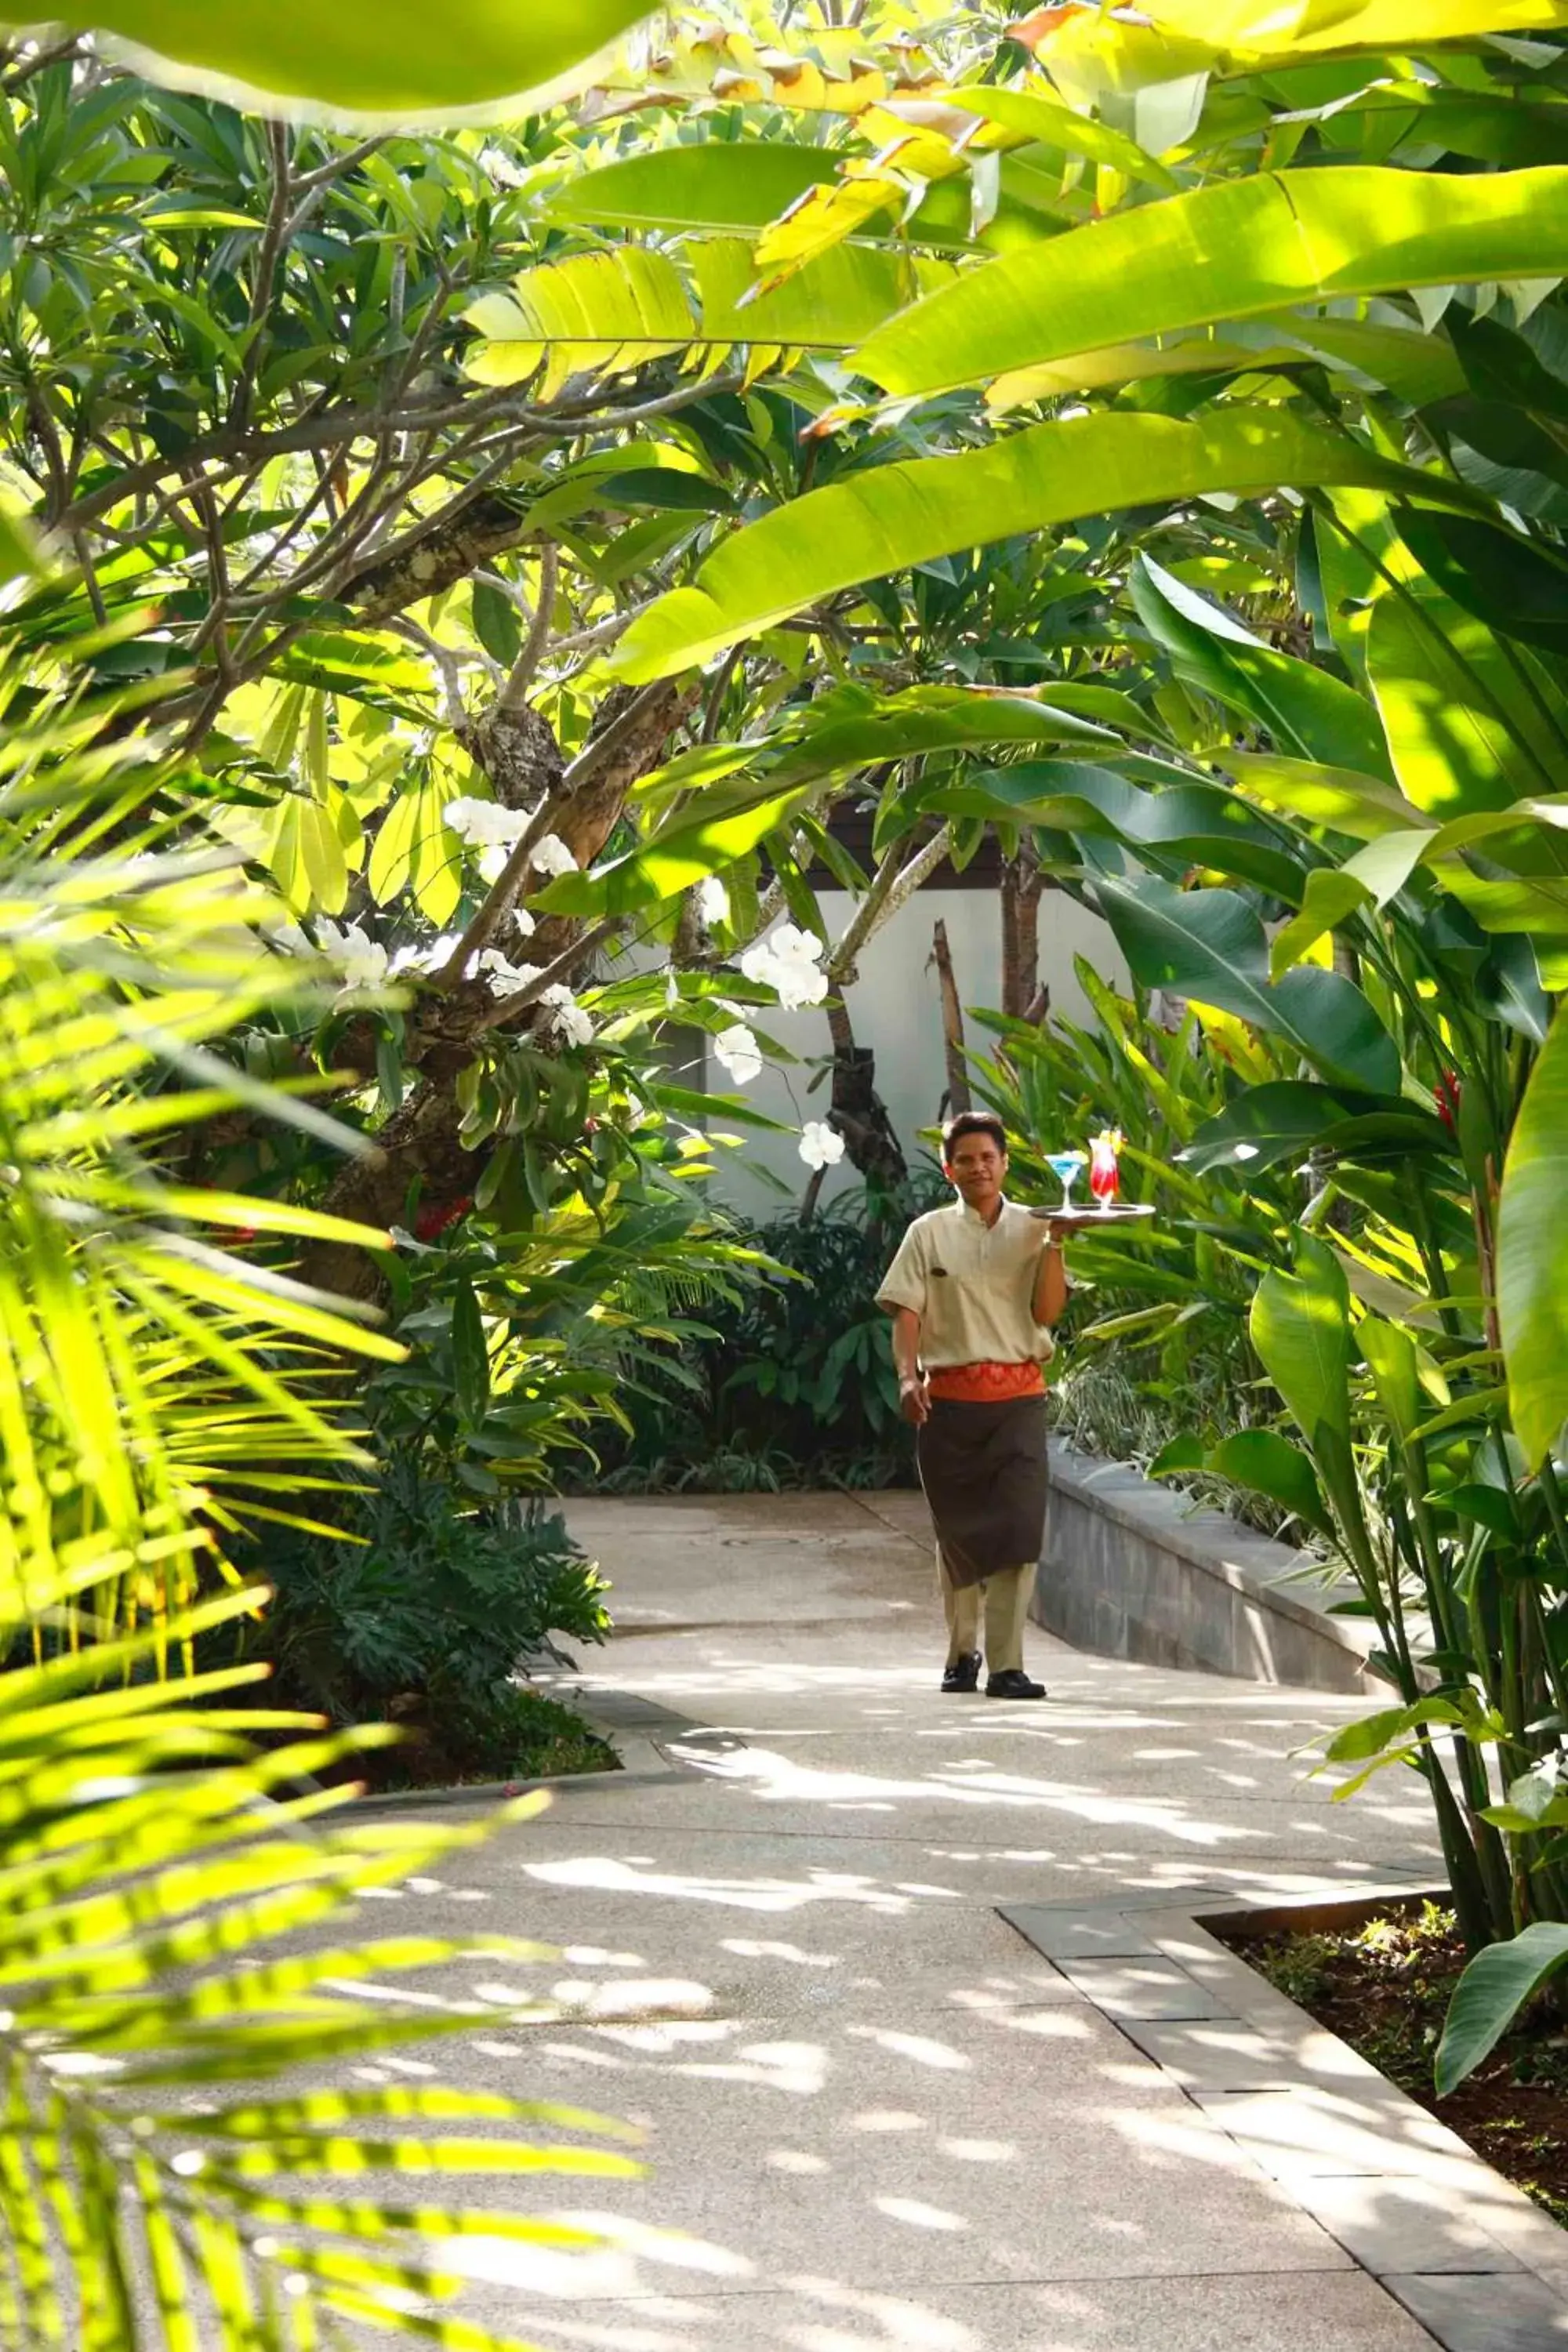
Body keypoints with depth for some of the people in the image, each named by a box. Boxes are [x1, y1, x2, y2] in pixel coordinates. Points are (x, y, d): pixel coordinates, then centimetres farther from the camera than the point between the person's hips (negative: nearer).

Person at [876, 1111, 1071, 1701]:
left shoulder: (1032, 1229, 6)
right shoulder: (929, 1233, 6)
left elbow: (1047, 1310, -3)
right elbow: (906, 1314, 2)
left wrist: (1055, 1240, -12)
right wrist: (907, 1377, -13)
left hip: (1018, 1395, 0)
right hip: (950, 1397, 0)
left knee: (1019, 1528, -12)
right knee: (958, 1531, 8)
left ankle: (1006, 1666, -12)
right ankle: (961, 1655, 25)